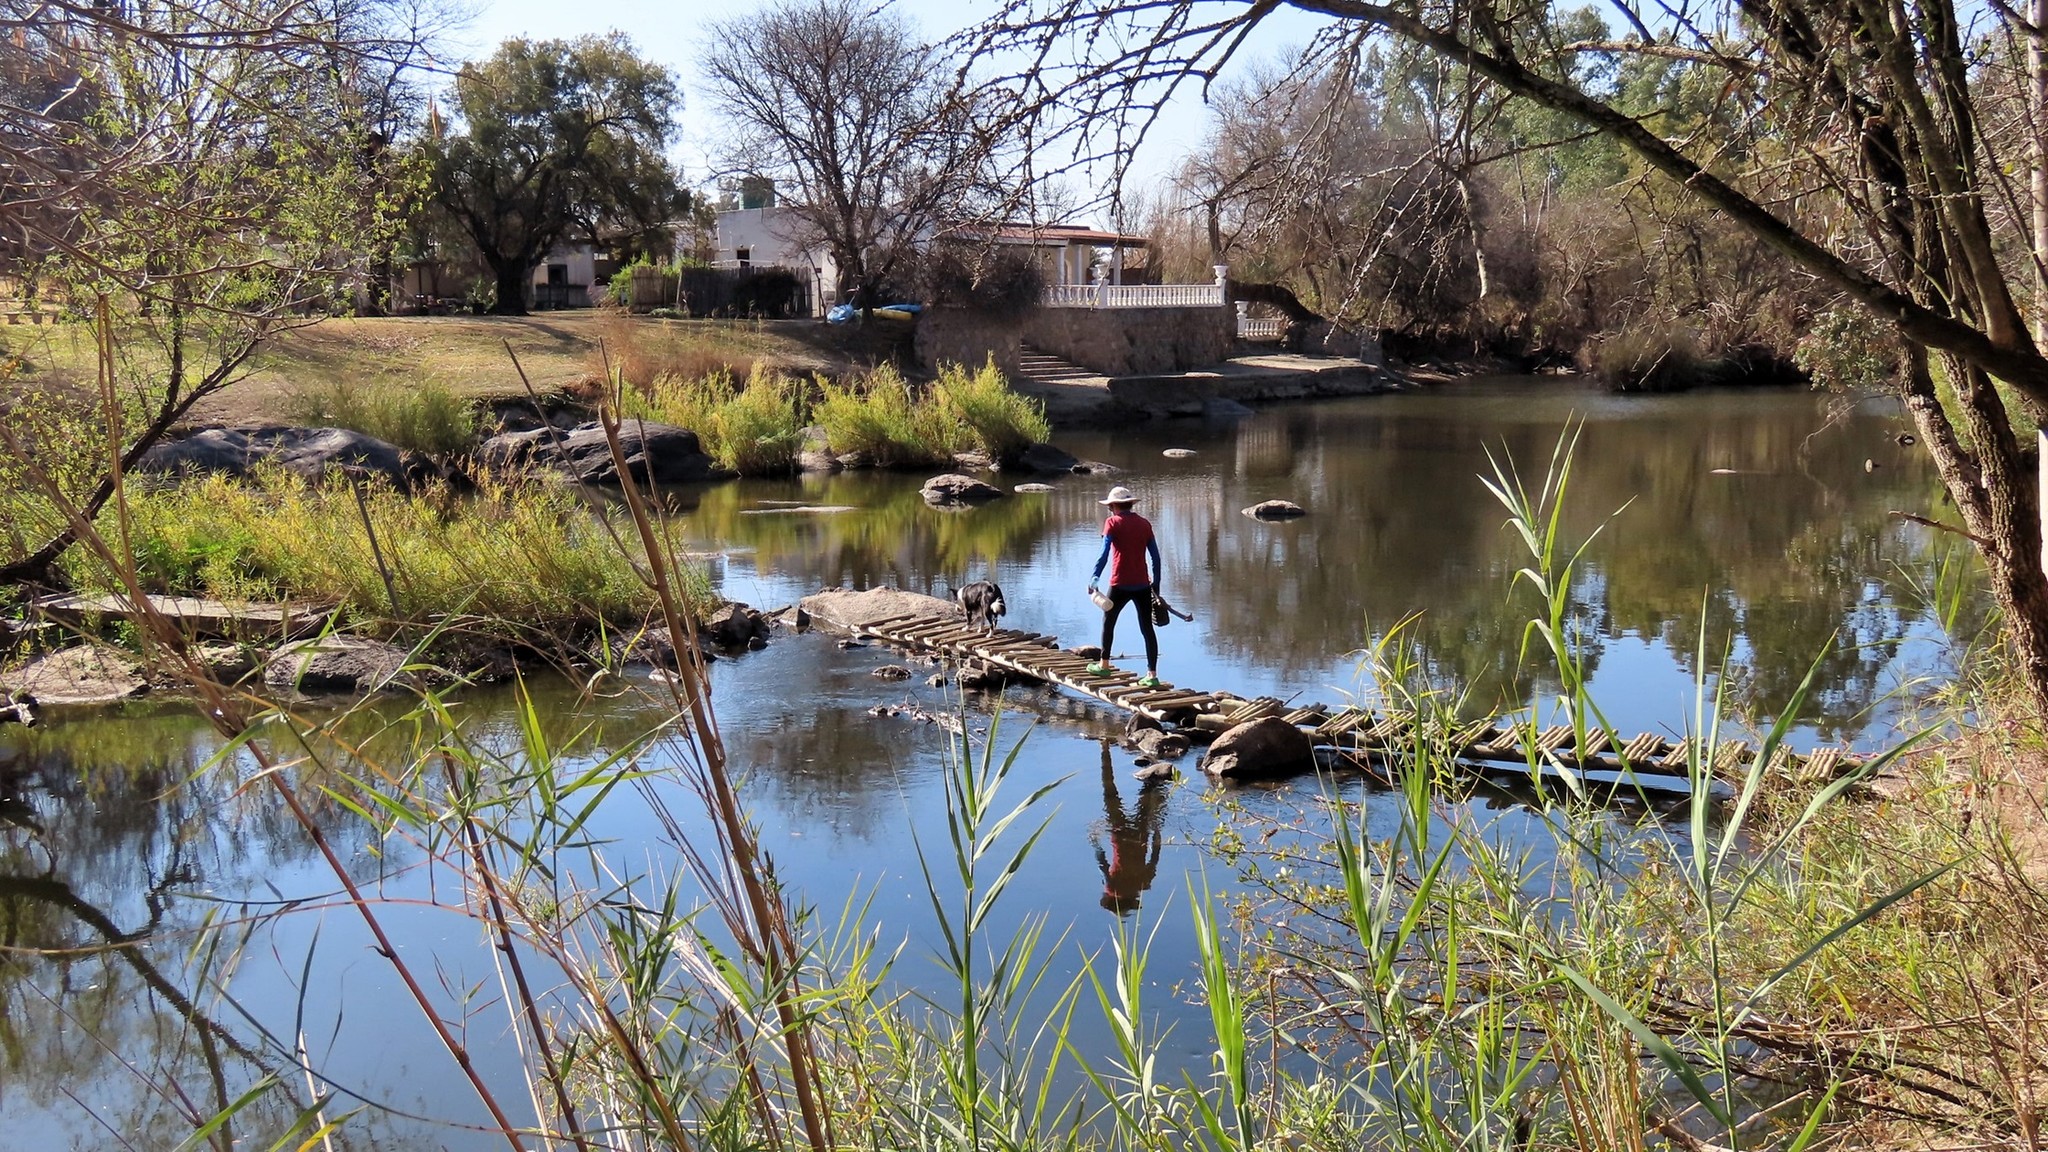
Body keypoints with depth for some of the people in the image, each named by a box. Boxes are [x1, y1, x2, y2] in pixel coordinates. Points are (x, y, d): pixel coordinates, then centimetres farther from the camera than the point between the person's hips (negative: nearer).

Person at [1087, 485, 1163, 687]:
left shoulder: (1113, 522, -5)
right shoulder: (1144, 524, 8)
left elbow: (1104, 553, -13)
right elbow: (1155, 556, 9)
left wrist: (1095, 578, -11)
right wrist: (1156, 582, 17)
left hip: (1120, 584, -4)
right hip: (1142, 585, 4)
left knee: (1108, 621, 17)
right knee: (1147, 627, 4)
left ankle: (1104, 665, 26)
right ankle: (1152, 674, 0)